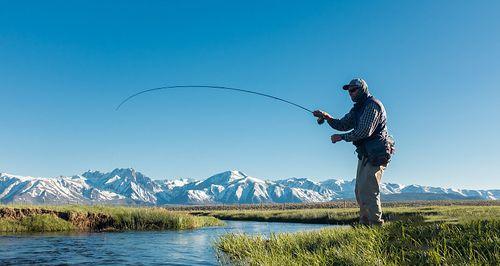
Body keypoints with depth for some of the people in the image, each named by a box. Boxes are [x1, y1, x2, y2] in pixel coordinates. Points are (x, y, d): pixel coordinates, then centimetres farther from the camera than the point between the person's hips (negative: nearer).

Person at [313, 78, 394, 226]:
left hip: (376, 154, -10)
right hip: (365, 154, 10)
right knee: (360, 191, 10)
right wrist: (327, 117, -2)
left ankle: (377, 225, -8)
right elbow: (342, 125, 14)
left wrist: (342, 137, -14)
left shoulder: (372, 105, -11)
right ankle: (365, 224, 16)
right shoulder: (357, 109, 19)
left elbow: (365, 131, -21)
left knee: (368, 191, -13)